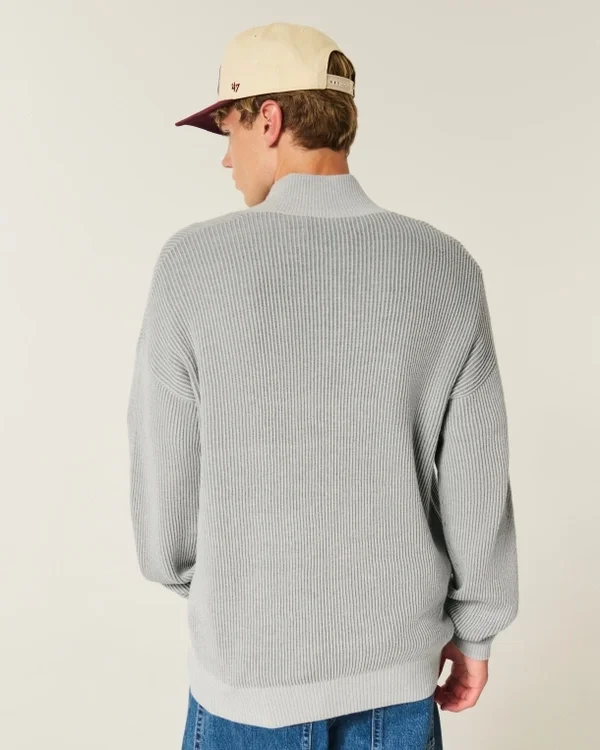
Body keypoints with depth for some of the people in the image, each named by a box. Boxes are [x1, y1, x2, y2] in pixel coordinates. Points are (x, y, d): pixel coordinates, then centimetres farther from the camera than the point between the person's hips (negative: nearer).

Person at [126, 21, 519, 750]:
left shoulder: (194, 264, -17)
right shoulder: (446, 268, -10)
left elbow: (165, 478, -10)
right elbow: (475, 482, -7)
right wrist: (474, 629, 9)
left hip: (253, 662, -1)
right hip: (394, 661, 2)